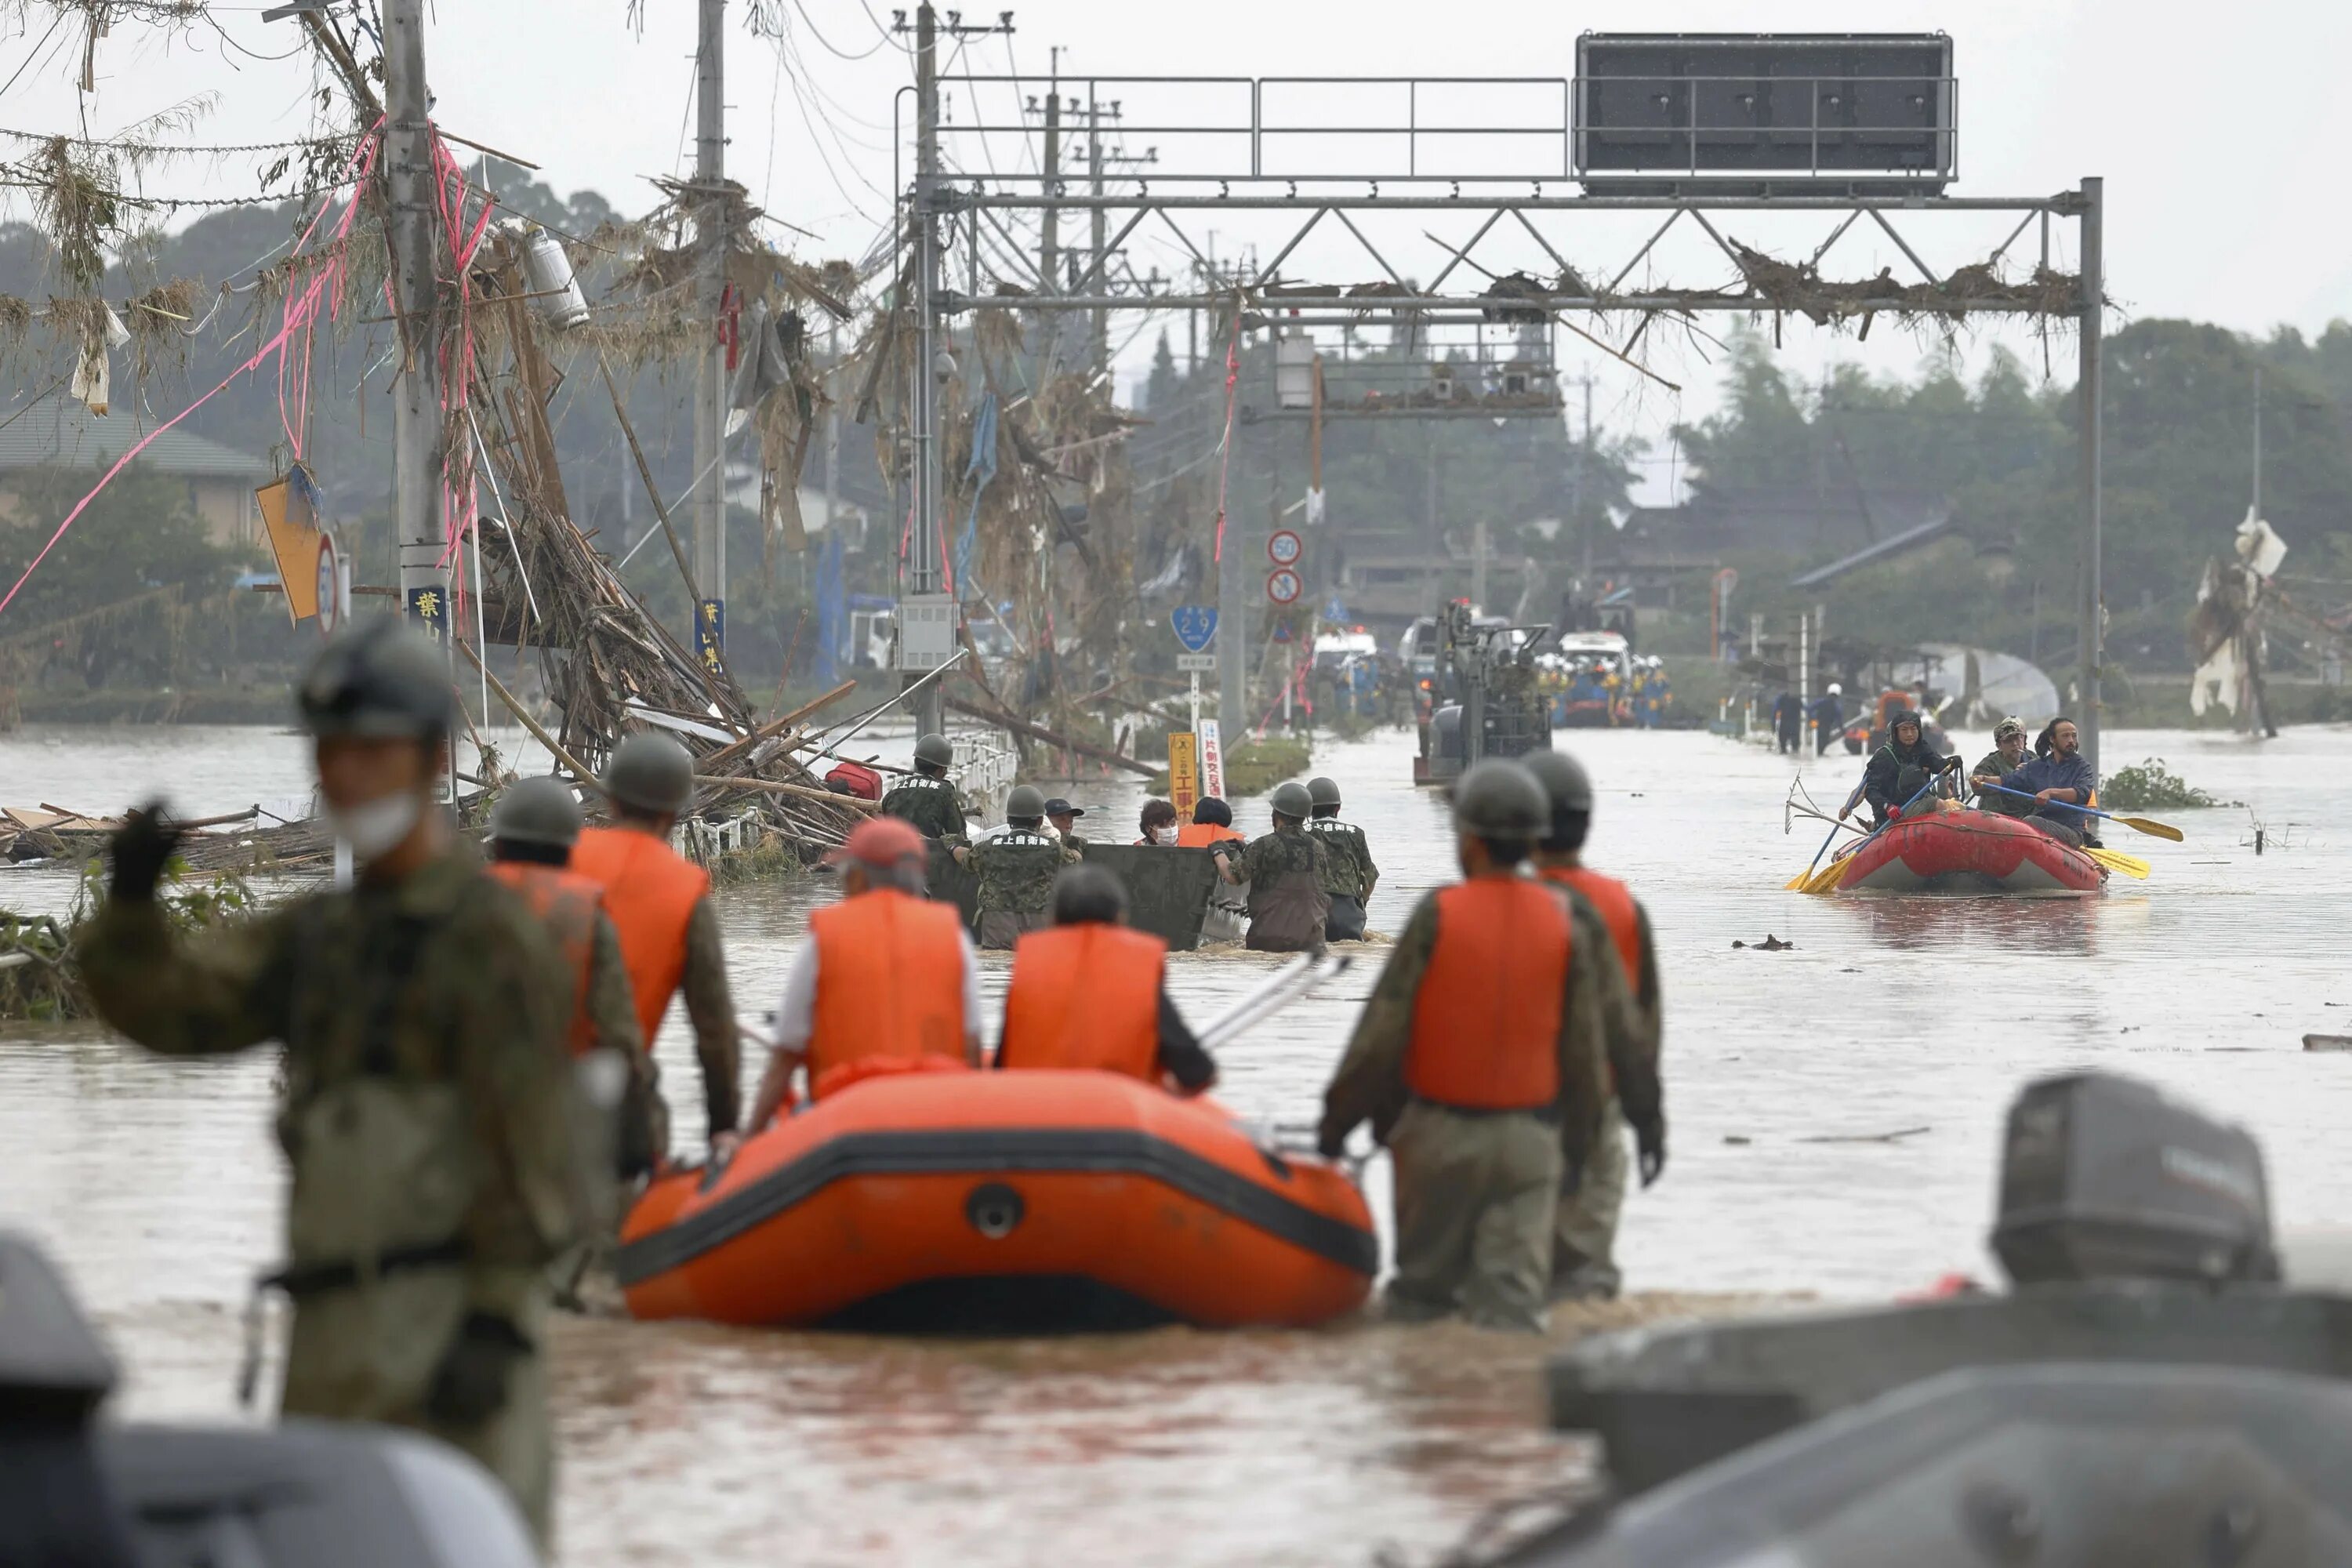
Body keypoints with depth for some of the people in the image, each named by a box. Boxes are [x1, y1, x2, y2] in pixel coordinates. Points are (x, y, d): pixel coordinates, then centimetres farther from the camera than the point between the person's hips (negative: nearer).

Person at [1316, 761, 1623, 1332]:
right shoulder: (1566, 924, -2)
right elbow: (1586, 1044, 2)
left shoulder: (1438, 916, -11)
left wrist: (1338, 1118, 0)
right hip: (1528, 1135, 2)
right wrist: (1578, 1135, 14)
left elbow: (1383, 1032, -10)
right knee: (1514, 1294, 0)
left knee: (1423, 1286, 12)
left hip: (1439, 1133, -2)